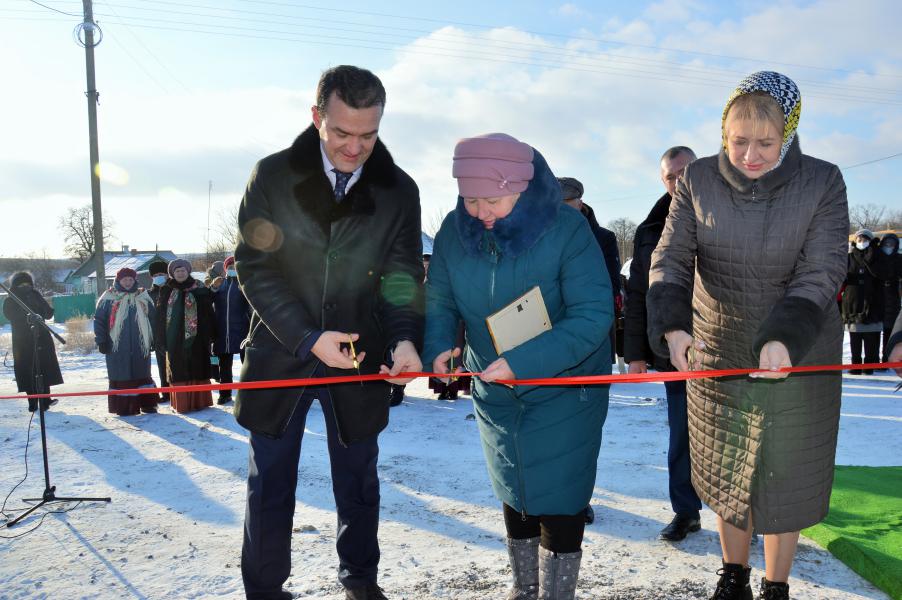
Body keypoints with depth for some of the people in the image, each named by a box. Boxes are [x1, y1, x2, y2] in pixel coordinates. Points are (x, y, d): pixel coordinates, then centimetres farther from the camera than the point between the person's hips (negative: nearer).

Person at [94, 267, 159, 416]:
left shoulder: (143, 297, 7)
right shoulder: (109, 298, -1)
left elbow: (153, 318, 12)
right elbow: (99, 320, 0)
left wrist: (154, 339, 9)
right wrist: (101, 341, -4)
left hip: (140, 345, 2)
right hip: (117, 346, -2)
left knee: (142, 374, 9)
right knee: (120, 376, 3)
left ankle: (146, 404, 17)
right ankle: (123, 407, 11)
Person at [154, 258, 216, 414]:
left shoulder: (199, 288, 1)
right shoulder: (167, 291, 5)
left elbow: (208, 312, -1)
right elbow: (160, 315, 4)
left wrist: (210, 334, -6)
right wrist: (161, 337, -1)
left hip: (195, 337, -1)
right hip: (175, 338, 1)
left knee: (197, 368, 3)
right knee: (178, 370, 3)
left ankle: (199, 400, 11)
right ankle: (181, 402, 9)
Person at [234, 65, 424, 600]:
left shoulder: (398, 189, -2)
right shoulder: (273, 176, -6)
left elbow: (404, 275, -3)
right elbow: (255, 268, -9)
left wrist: (405, 338, -22)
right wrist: (307, 337, -20)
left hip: (360, 358, 1)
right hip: (280, 353, -1)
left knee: (358, 481, 15)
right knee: (270, 484, 10)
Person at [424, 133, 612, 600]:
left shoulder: (567, 229, -23)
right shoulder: (455, 230, -11)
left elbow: (593, 314, -27)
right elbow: (439, 300, -3)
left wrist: (522, 362, -35)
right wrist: (437, 346, -25)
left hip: (564, 390, -4)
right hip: (494, 392, 5)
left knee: (558, 500, 4)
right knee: (514, 494, 20)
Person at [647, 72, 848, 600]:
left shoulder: (823, 183, -11)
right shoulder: (698, 180, -7)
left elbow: (821, 273, -16)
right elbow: (670, 259, -9)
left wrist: (783, 339, -32)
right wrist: (672, 326, -27)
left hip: (797, 359, -1)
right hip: (715, 356, 2)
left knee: (783, 476, 9)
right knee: (726, 473, 15)